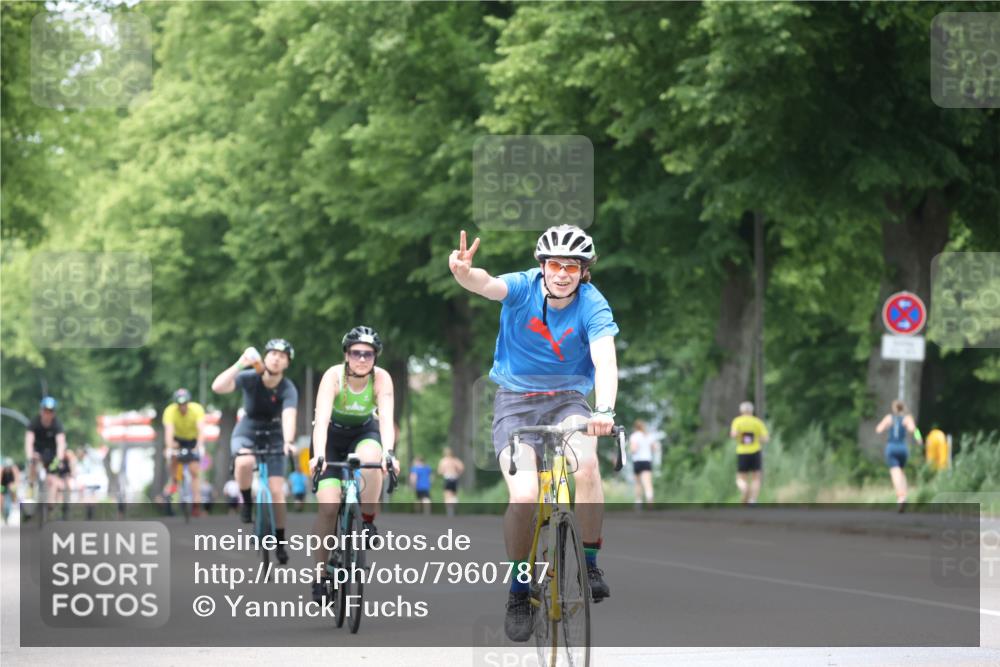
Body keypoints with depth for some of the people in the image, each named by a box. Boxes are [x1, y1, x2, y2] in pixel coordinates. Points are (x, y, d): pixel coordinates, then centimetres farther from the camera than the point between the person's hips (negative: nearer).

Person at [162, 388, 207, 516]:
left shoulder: (197, 409, -29)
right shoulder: (170, 411, -29)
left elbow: (201, 429, -39)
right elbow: (169, 430, -40)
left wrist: (200, 446, -54)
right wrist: (169, 447, -55)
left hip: (193, 440, -1)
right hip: (179, 438, 1)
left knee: (195, 471, -12)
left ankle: (196, 502, -8)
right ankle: (174, 480, -6)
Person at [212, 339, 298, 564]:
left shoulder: (288, 389, -22)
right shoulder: (250, 378, -21)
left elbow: (289, 415, -40)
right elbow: (218, 387, -36)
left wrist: (288, 442, -58)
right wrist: (240, 363, -45)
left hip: (273, 438, 1)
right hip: (246, 434, -1)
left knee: (277, 491, -8)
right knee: (244, 462, -36)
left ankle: (280, 542, 9)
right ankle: (247, 503, -8)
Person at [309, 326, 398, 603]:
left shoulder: (381, 378, -23)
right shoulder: (333, 376, -27)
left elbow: (386, 419, -34)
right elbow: (321, 420, -37)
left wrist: (388, 453, -52)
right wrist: (318, 455, -53)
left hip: (365, 432, 1)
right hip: (332, 436, -1)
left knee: (370, 459, -36)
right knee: (328, 505, -16)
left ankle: (368, 522, -15)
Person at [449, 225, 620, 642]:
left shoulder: (592, 305, -15)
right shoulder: (523, 288, -13)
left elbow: (605, 360, -29)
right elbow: (487, 285, -34)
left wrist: (604, 410, -48)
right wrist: (464, 273, -59)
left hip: (567, 400, 0)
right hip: (516, 401, 0)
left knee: (586, 465, -31)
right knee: (524, 496, -21)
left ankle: (590, 565, -11)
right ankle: (518, 591, 0)